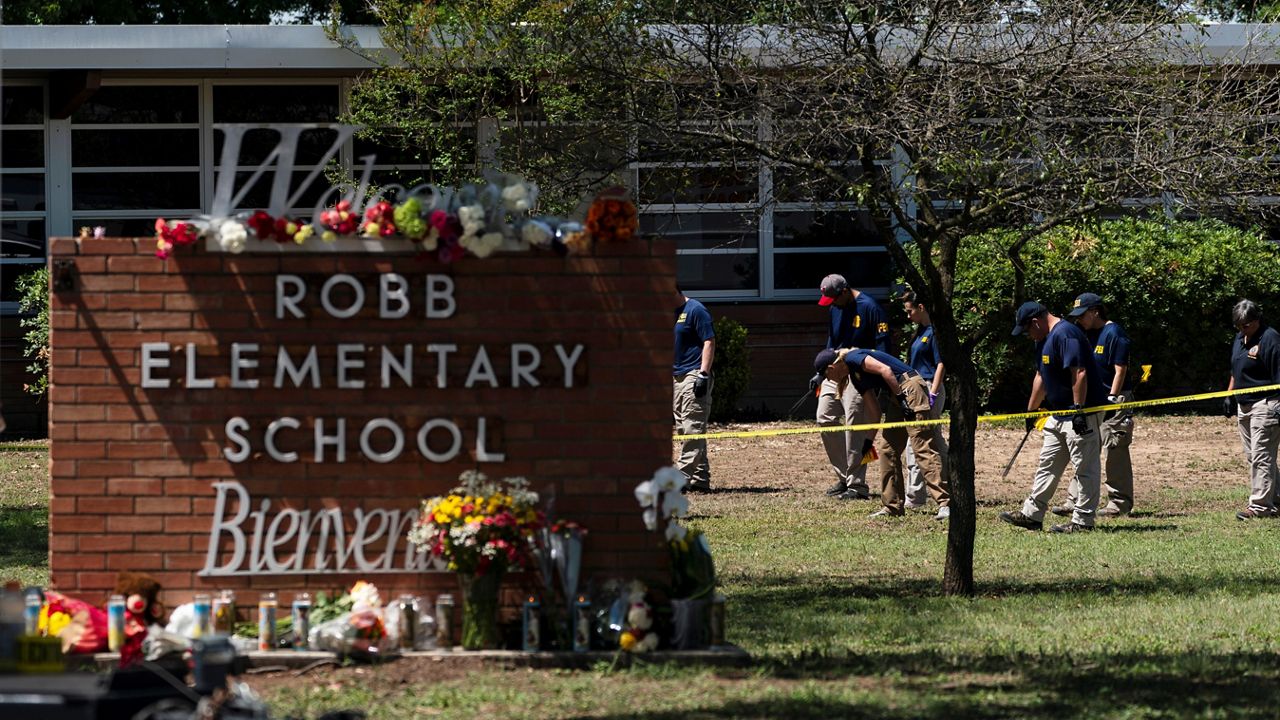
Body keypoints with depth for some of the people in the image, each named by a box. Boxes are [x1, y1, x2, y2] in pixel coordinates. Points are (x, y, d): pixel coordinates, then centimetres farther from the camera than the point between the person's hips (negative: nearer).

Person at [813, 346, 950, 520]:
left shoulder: (853, 359, -6)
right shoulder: (855, 377, 21)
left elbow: (885, 370, -19)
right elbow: (873, 411, 24)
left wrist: (900, 397, -18)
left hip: (909, 389, -10)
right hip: (897, 397, 10)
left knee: (923, 449, -15)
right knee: (887, 449, 12)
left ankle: (946, 503, -21)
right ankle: (892, 507, 17)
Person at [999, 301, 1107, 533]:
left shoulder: (1065, 335, -18)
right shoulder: (1044, 339, 15)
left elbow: (1080, 373, -25)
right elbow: (1041, 377, 25)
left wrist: (1078, 410, -27)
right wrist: (1031, 411, 29)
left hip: (1083, 412, -11)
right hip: (1059, 414, 11)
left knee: (1085, 467, -4)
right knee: (1048, 465, 15)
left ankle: (1083, 520, -2)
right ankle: (1032, 514, 21)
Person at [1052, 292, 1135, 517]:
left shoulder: (1113, 334, -12)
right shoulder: (1086, 334, 13)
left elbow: (1120, 370, -16)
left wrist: (1111, 400, -20)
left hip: (1114, 400, -9)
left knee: (1115, 452, -5)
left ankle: (1119, 504, 1)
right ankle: (1074, 501, 8)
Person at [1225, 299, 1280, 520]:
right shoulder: (1240, 339, 15)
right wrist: (1229, 395, 20)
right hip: (1244, 406, 10)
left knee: (1262, 457, -9)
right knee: (1252, 458, 11)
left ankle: (1260, 506, -9)